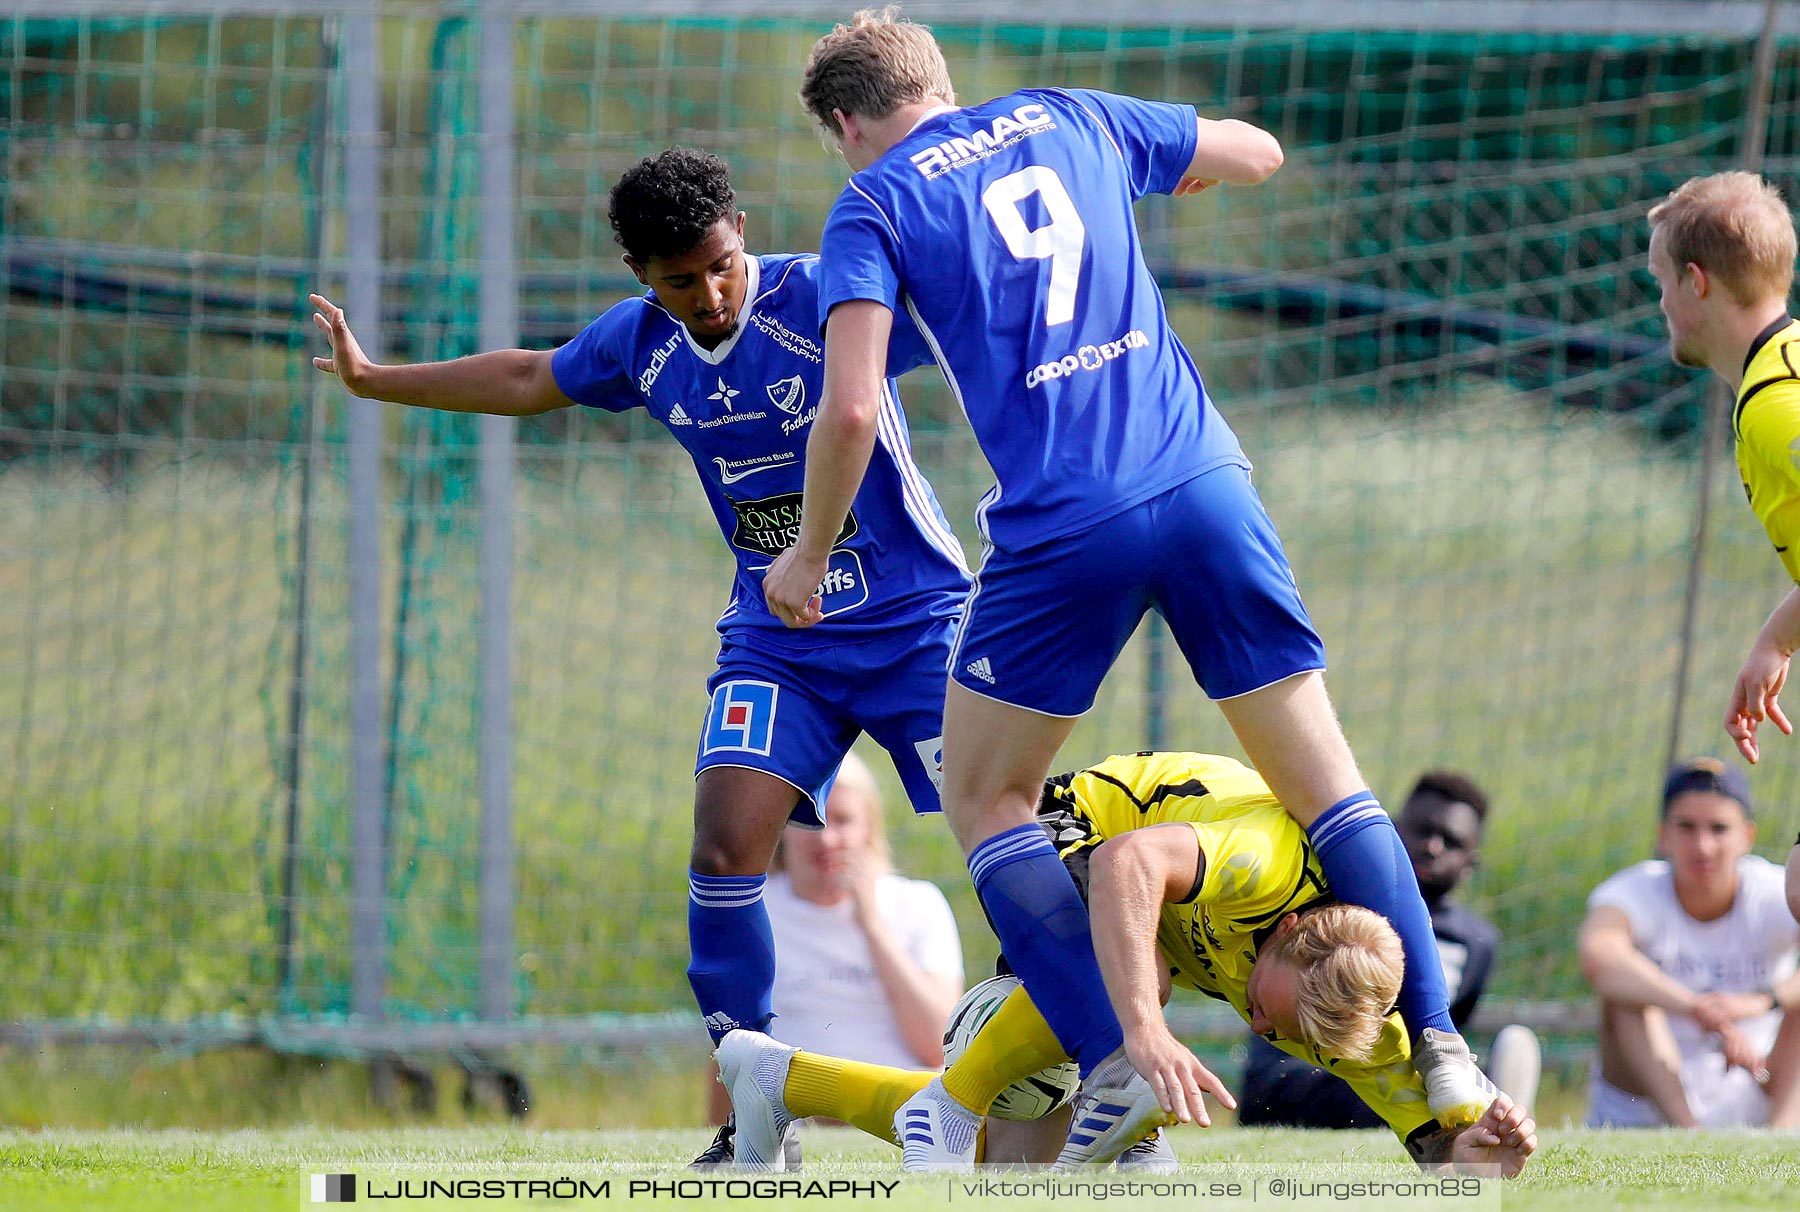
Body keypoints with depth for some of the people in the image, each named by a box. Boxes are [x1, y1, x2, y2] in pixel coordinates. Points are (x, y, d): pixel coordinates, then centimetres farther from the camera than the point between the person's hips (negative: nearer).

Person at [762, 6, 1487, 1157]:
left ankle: (1117, 1062, -1)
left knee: (983, 795, 13)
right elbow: (1259, 150, 29)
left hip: (1063, 525, -4)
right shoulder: (1068, 119, 16)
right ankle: (1441, 1050, 2)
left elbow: (850, 408, -8)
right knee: (1323, 775, 11)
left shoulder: (873, 206, 4)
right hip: (1206, 484, 4)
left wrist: (810, 554, 6)